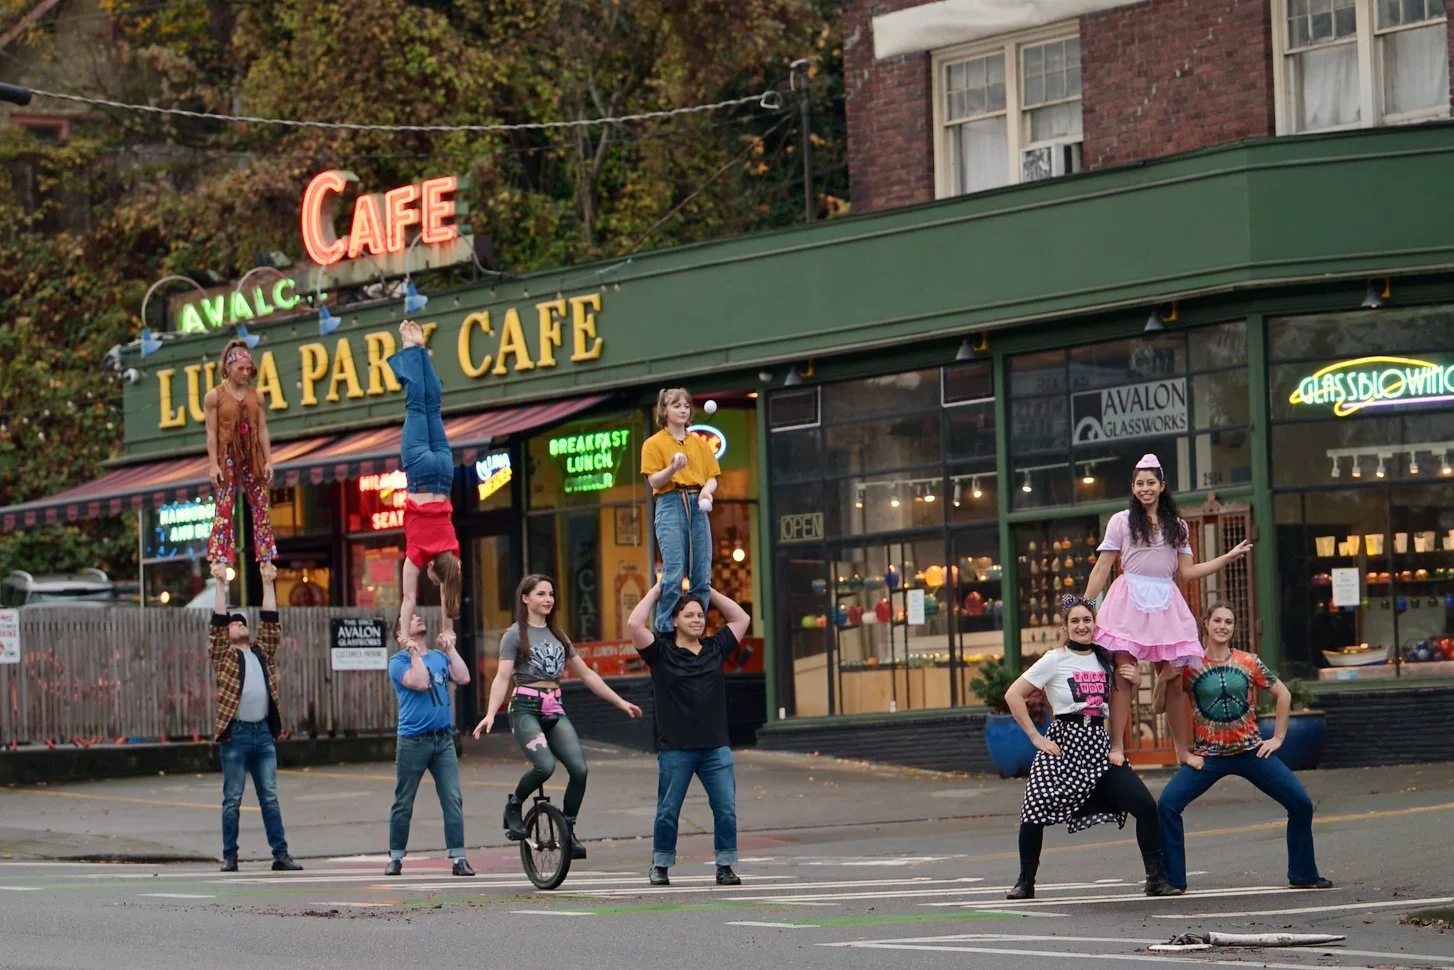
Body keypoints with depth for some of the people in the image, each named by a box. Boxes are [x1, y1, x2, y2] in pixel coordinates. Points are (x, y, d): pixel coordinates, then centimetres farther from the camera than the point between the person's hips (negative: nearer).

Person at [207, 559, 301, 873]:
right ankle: (230, 856, 4)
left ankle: (280, 854, 4)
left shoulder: (262, 652, 16)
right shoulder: (223, 655, 5)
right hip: (235, 732, -4)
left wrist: (268, 582, 13)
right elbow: (217, 624, -4)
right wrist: (221, 584, -9)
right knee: (232, 800, 0)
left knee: (270, 798, 4)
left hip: (263, 732, 4)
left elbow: (270, 621, 14)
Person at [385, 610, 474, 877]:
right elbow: (419, 683, -17)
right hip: (413, 741, -4)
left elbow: (463, 678, 1)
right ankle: (396, 857, 14)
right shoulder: (399, 661, 0)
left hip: (443, 738, 4)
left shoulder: (439, 657, 15)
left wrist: (451, 649, 3)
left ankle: (458, 858, -5)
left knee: (453, 800, -5)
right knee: (404, 803, 4)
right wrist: (414, 653, -11)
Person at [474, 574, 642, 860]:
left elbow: (586, 674, 22)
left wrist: (619, 702, 19)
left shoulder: (558, 635, 18)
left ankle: (568, 831, -2)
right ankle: (514, 806, -1)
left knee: (579, 768, -15)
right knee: (545, 766, -28)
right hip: (526, 709, -5)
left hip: (554, 710, 5)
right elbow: (502, 678, -10)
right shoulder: (515, 635, 1)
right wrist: (490, 714, -25)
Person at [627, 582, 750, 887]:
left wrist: (710, 592, 16)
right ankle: (660, 866, 17)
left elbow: (741, 619, 19)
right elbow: (634, 624, -11)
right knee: (668, 811, 4)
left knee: (726, 809, -2)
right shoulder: (661, 651, 1)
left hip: (716, 747, 3)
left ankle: (725, 867, 5)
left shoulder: (714, 649, 11)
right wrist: (655, 592, 0)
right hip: (675, 748, -3)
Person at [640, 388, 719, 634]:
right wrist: (672, 468, -23)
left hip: (698, 507, 5)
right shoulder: (654, 443, 5)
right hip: (670, 505, -5)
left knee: (702, 575, 0)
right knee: (674, 574, -15)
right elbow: (653, 480, -4)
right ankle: (665, 631, -12)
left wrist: (707, 490, -7)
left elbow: (712, 477, 16)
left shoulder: (699, 444, 19)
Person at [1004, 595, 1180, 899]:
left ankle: (1156, 879, 0)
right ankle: (1025, 882, 10)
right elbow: (1013, 695, -6)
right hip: (1064, 742, -3)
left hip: (1099, 743, 3)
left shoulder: (1106, 659, 11)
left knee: (1145, 806, -10)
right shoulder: (1055, 660, -2)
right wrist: (1036, 737, -9)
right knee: (1034, 813, -10)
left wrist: (1133, 680, 3)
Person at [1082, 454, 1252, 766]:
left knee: (1173, 679, 2)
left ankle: (1182, 752, 8)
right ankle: (1116, 748, -16)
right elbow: (1102, 568, 5)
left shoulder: (1177, 526, 16)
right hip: (1130, 601, -3)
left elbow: (1187, 572, 14)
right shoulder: (1121, 521, 7)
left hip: (1166, 604, 3)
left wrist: (1228, 558, 10)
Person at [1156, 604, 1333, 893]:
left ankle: (1303, 875, 14)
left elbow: (1283, 694, 11)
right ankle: (1172, 879, -8)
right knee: (1167, 804, -20)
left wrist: (1278, 738, 5)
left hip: (1252, 750, 2)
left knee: (1301, 803, -5)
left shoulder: (1249, 662, 0)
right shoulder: (1189, 665, -4)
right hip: (1209, 756, -2)